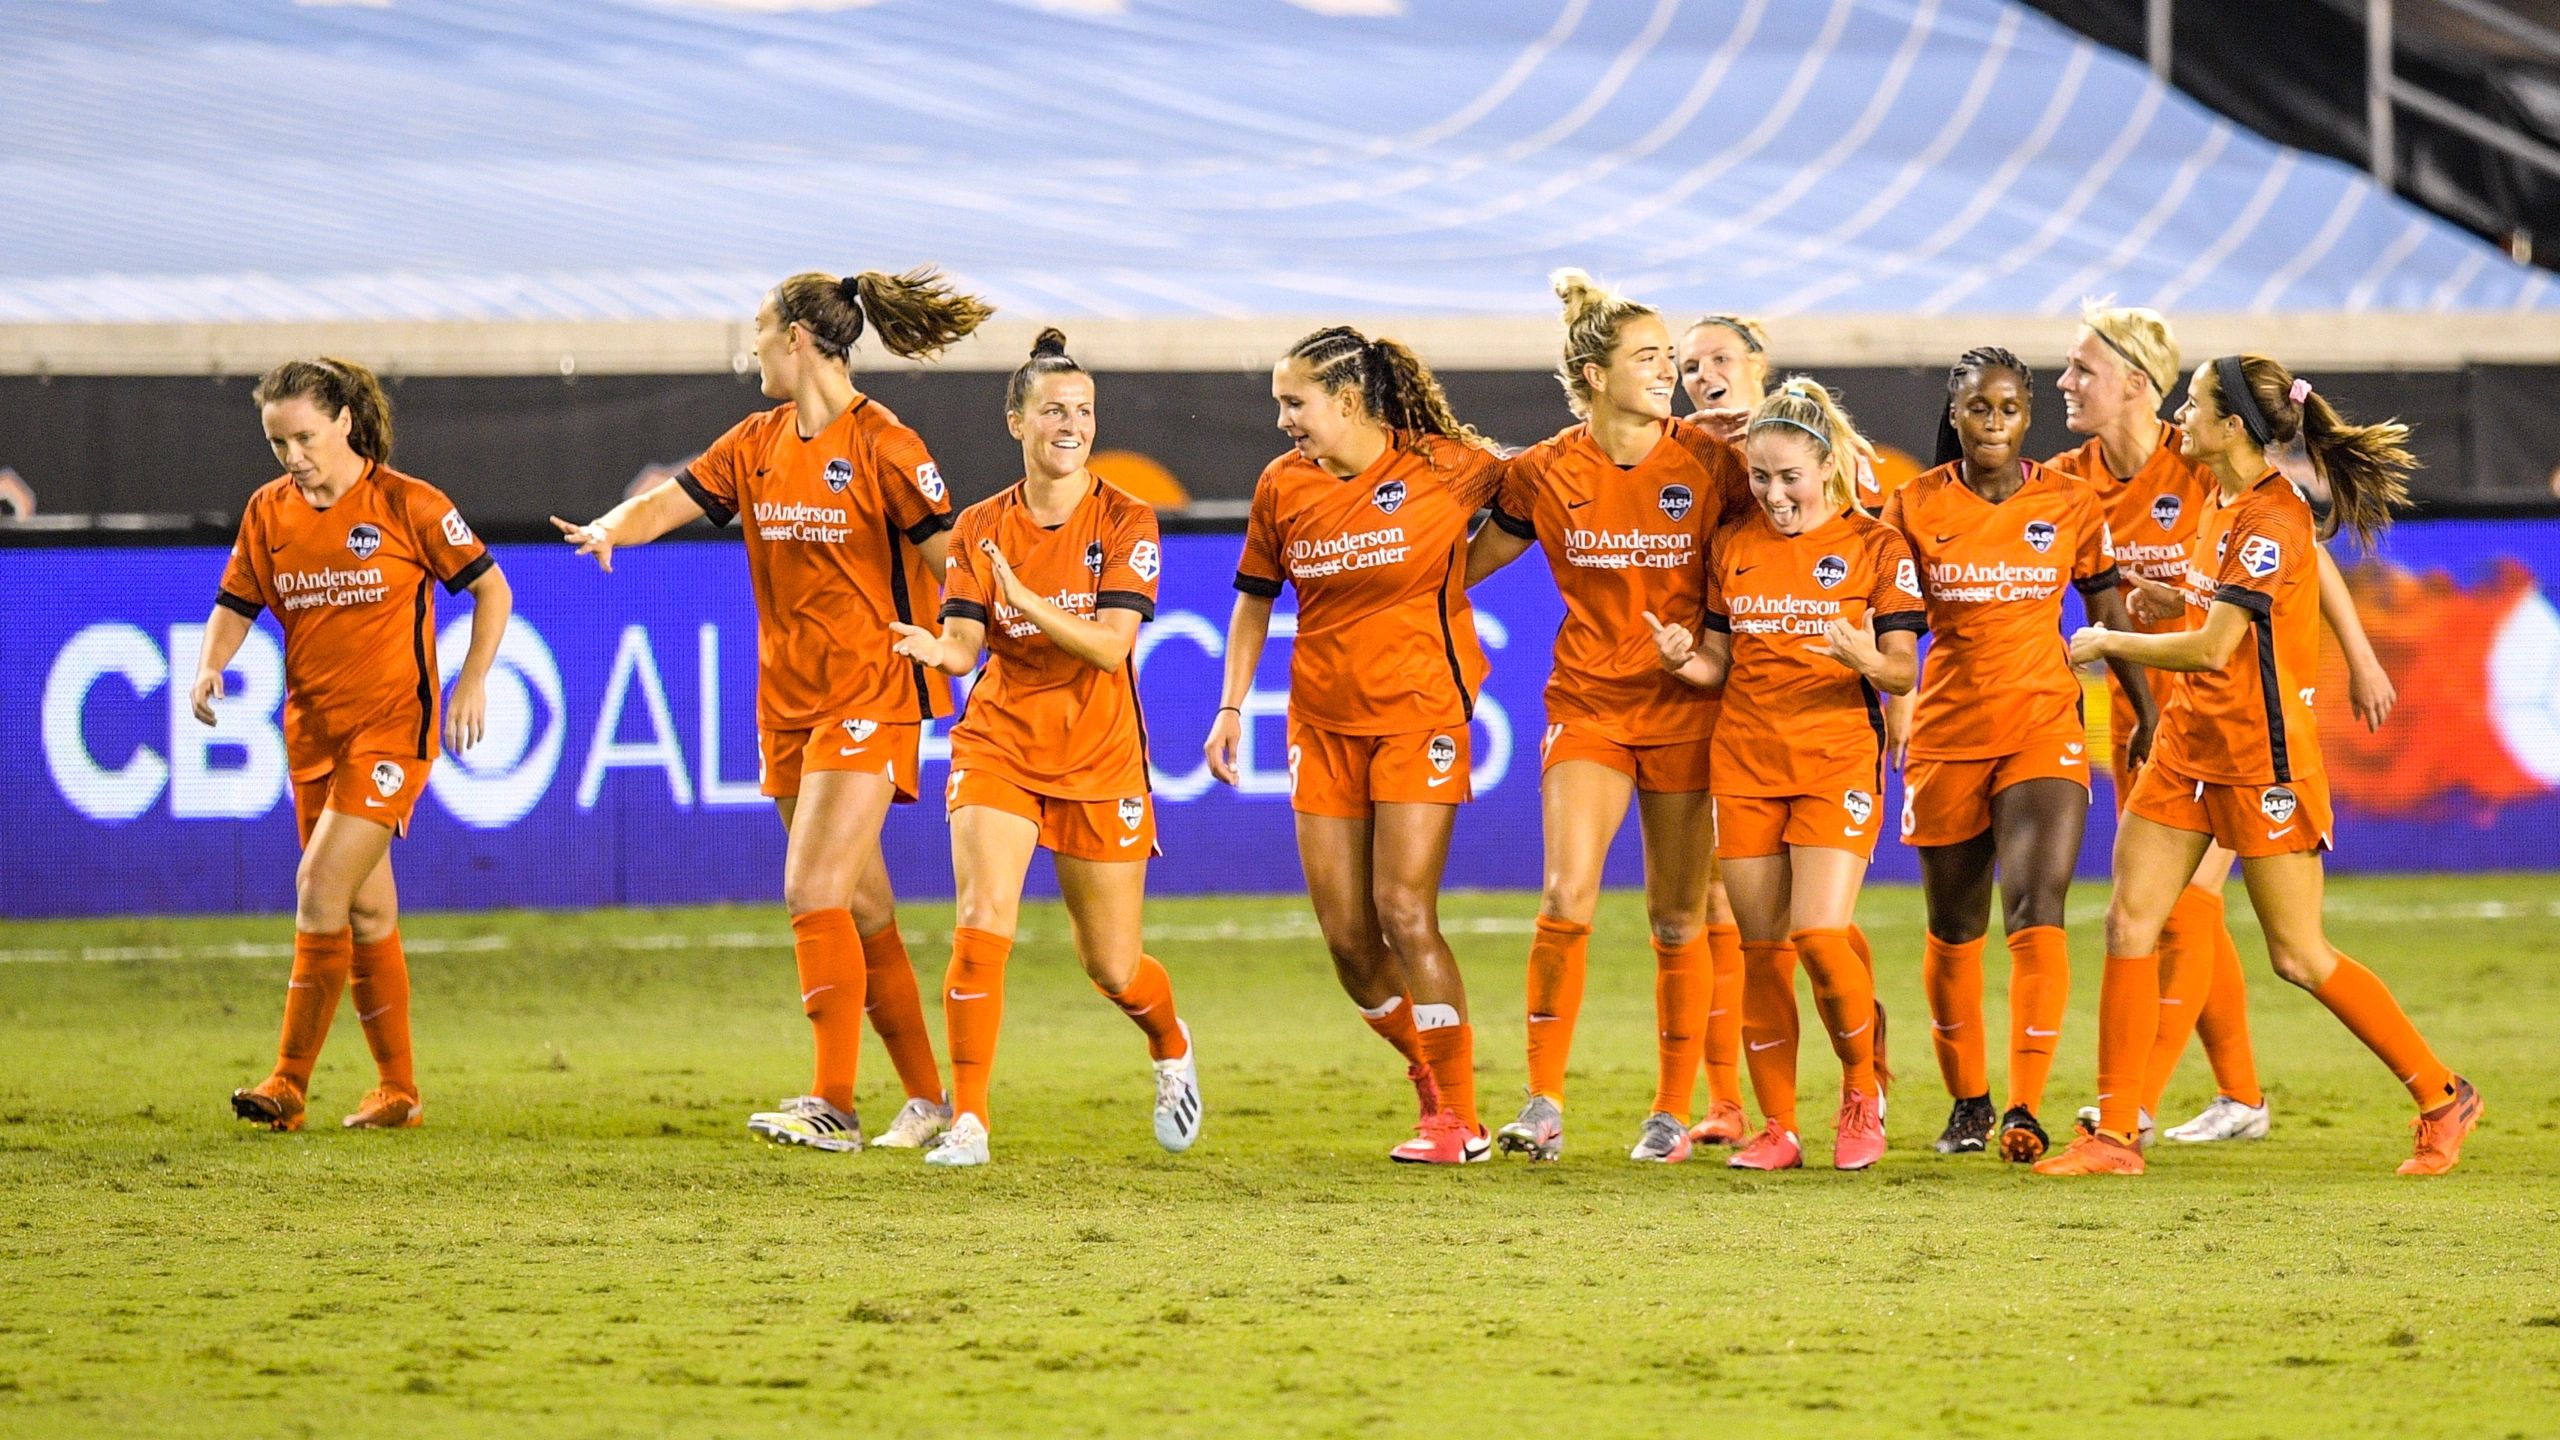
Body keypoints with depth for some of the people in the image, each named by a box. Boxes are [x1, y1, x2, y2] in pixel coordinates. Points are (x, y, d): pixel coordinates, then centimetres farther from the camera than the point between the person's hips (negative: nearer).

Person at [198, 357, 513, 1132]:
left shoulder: (407, 504, -8)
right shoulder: (268, 511, 5)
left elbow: (491, 587, 0)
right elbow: (235, 604, 10)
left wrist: (473, 680, -10)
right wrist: (210, 665, -10)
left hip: (392, 725, -6)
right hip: (312, 730, 6)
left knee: (322, 885, -17)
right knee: (364, 910, 10)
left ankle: (290, 1082, -15)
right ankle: (397, 1090, 19)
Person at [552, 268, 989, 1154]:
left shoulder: (883, 447, -10)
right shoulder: (759, 443, 10)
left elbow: (949, 560, -11)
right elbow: (672, 501, 5)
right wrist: (613, 527, -16)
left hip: (869, 697, -7)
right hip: (789, 702, 7)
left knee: (814, 890, -16)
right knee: (861, 906, 9)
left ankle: (832, 1106, -17)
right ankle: (926, 1098, 16)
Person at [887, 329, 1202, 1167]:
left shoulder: (1125, 524, -5)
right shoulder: (980, 529, 3)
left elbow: (1111, 644, -16)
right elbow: (966, 644, -6)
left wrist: (1024, 600, -29)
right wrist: (936, 650, -30)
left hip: (1100, 765, -1)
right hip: (998, 747, 1)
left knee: (1112, 970, 7)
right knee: (982, 925, -20)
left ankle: (1172, 1048, 42)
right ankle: (968, 1121, -16)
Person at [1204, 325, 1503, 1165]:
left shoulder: (1444, 468, -8)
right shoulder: (1283, 487, 4)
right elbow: (1254, 596, 16)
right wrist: (1232, 705, 11)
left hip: (1419, 715, -5)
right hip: (1323, 723, 5)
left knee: (1404, 915, -13)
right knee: (1345, 933, 1)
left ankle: (1460, 1121, -4)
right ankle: (1429, 1075, 22)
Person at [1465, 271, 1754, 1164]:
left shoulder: (1710, 464, -4)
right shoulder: (1545, 475, -1)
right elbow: (1469, 565, 11)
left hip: (1684, 705, 0)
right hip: (1586, 704, 0)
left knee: (1678, 920, 3)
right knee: (1568, 896, -16)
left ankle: (1673, 1113, 15)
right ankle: (1544, 1102, -8)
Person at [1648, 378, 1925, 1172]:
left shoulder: (1876, 547, -1)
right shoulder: (1732, 546, 10)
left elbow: (1905, 673, -2)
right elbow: (1721, 664, 14)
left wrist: (1871, 661, -24)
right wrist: (1684, 660, -8)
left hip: (1837, 761, -4)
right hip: (1744, 763, 4)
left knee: (1819, 933, -17)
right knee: (1761, 950, 2)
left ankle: (1863, 1091, 6)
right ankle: (1776, 1128, 10)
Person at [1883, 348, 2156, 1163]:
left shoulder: (2070, 506, 2)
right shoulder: (1916, 508, 1)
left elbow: (2109, 616, 11)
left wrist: (2147, 713, 13)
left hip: (2044, 727, -1)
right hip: (1946, 730, 1)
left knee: (2037, 912, -17)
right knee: (1954, 929, 10)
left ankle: (2026, 1109, -22)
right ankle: (1967, 1101, 27)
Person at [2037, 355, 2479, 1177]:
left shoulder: (2272, 518, -19)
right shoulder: (2224, 508, 9)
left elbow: (2213, 648, -23)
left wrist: (2107, 642, -12)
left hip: (2261, 757, -9)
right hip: (2191, 745, 9)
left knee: (2299, 956, -2)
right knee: (2130, 924, 1)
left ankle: (2440, 1097, 12)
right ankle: (2115, 1134, 3)